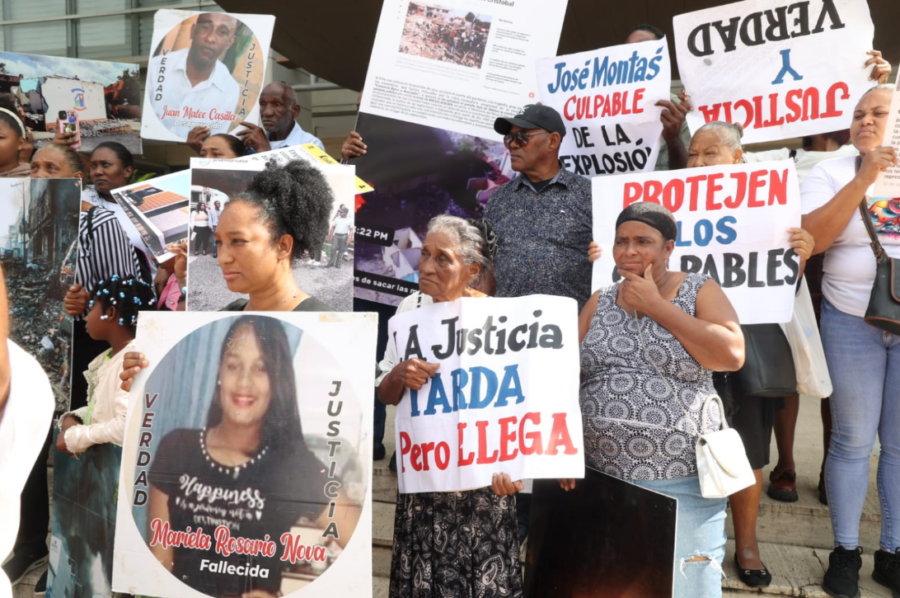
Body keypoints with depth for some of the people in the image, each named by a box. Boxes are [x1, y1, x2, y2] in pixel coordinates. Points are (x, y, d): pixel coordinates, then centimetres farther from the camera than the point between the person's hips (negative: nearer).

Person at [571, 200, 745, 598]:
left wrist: (655, 306, -12)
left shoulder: (700, 291, 0)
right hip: (600, 478, 3)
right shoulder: (599, 303, 9)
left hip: (682, 483, -3)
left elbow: (732, 355, -17)